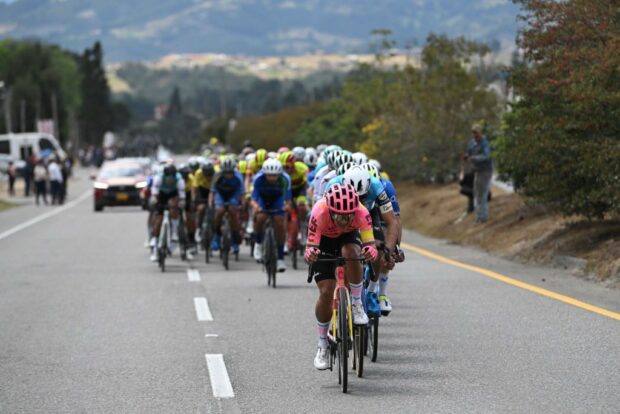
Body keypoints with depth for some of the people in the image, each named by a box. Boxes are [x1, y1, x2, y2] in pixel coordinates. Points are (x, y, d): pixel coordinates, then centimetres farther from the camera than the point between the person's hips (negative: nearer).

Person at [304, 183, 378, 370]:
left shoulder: (361, 212, -36)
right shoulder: (319, 213, -39)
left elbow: (369, 242, -40)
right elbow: (311, 246, -38)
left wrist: (371, 251, -63)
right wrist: (310, 254, -61)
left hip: (348, 237, 1)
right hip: (323, 241, -1)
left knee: (350, 253, -36)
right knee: (326, 292, -12)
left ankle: (357, 305, -15)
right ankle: (323, 346, 6)